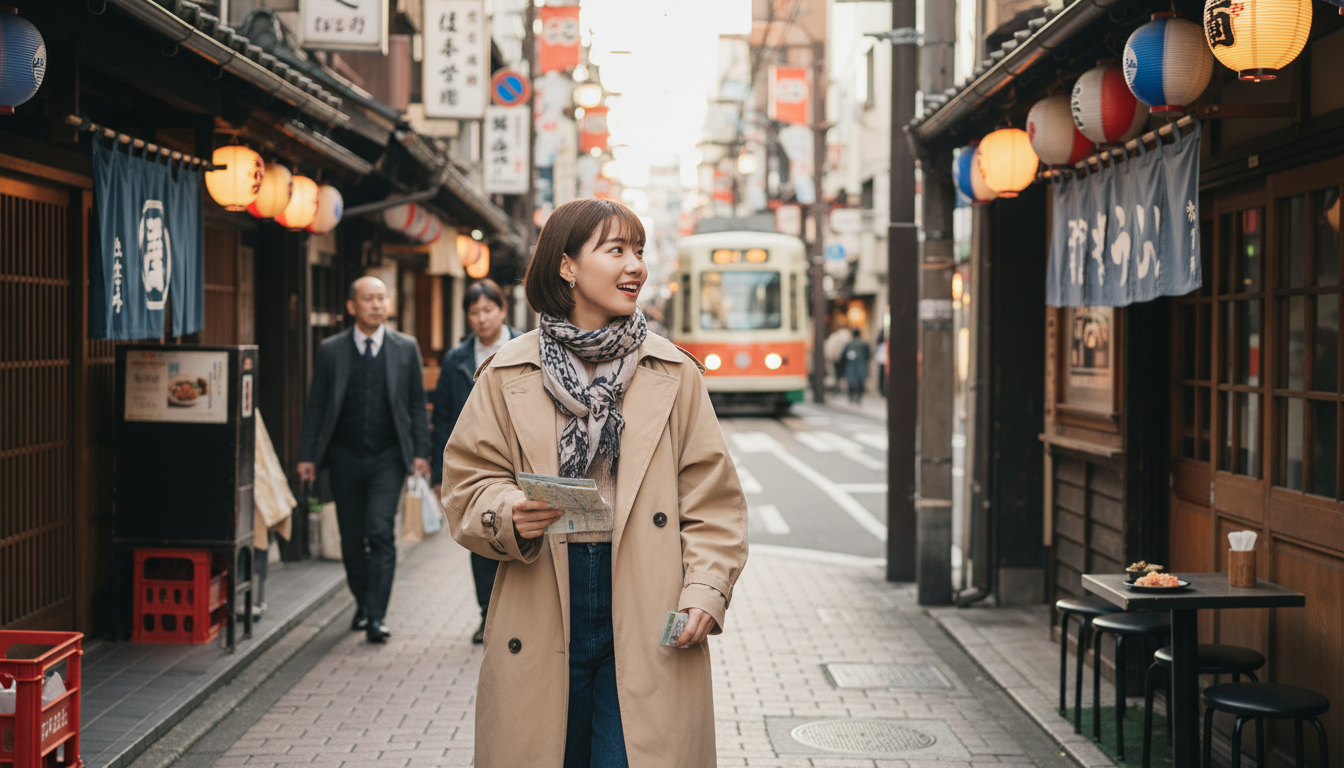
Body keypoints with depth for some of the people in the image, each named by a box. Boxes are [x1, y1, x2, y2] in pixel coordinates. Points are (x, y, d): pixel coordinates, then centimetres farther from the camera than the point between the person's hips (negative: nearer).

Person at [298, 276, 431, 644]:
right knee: (352, 538, 8)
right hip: (346, 456, 2)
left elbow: (417, 404, 6)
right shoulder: (331, 350, 3)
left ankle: (377, 616, -11)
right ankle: (364, 606, 27)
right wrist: (308, 455, -1)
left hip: (387, 456, -1)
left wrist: (421, 452, -2)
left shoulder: (405, 348, 3)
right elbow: (316, 406, 5)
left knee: (380, 531, -14)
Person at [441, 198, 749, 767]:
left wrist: (706, 590, -6)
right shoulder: (509, 373, 6)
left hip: (645, 627, 0)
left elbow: (712, 500, 6)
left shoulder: (675, 373, 7)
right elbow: (467, 485, 7)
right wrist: (509, 515, -15)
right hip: (540, 614, 0)